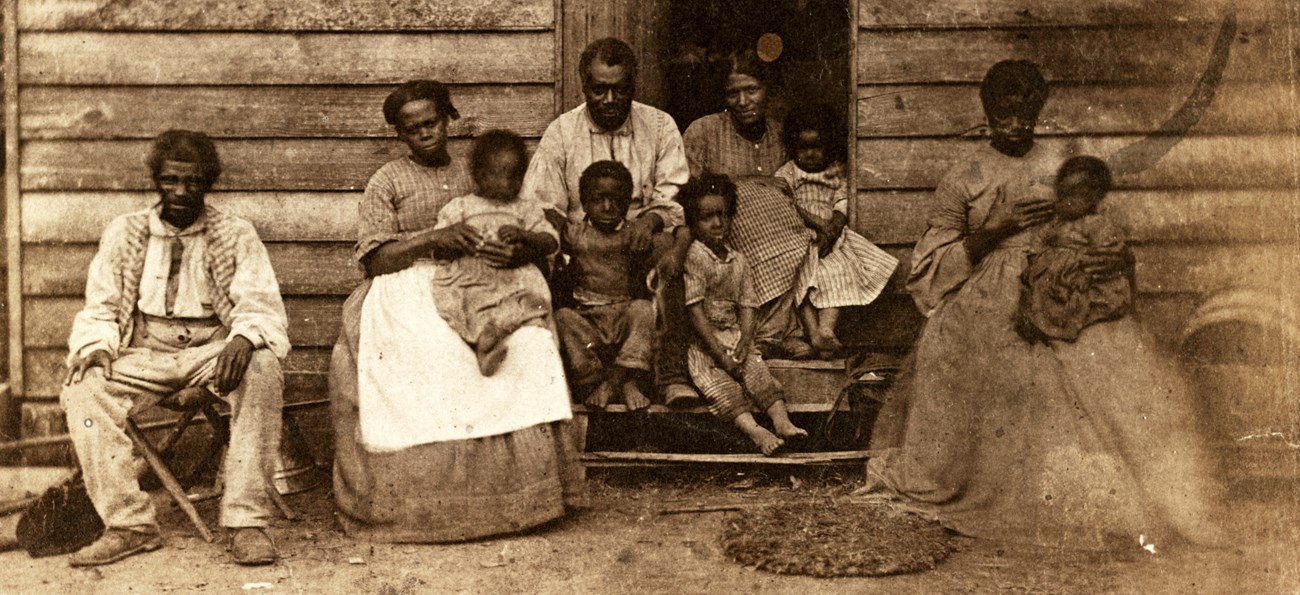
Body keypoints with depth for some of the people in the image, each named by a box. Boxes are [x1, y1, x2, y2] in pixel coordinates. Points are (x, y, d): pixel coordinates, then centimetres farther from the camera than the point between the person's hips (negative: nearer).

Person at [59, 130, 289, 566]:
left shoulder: (237, 235, 3)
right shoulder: (124, 233, 9)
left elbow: (260, 304, -5)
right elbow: (99, 307, 10)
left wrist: (243, 339, -28)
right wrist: (97, 347, -13)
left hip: (214, 350, -2)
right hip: (146, 353, 2)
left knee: (263, 370, -34)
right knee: (84, 389, -27)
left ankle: (246, 522, -31)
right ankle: (130, 525, -19)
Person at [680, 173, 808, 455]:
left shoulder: (738, 261, 9)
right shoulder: (693, 257, -10)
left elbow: (747, 307, 7)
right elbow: (695, 312, -15)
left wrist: (743, 345, -12)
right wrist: (721, 356, -18)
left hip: (735, 337, 5)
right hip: (702, 342, -5)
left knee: (759, 372, -17)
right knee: (721, 384, -26)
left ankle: (782, 422, -31)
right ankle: (753, 430, -41)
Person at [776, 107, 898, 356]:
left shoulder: (836, 172, 12)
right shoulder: (786, 174, 4)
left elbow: (842, 205, 2)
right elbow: (790, 207, -9)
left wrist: (832, 229, -17)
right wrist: (819, 225, -19)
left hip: (831, 238, 2)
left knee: (839, 275, -21)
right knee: (801, 281, -21)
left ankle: (826, 328, -29)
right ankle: (814, 333, -27)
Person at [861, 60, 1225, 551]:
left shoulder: (1059, 171, 9)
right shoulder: (963, 178, 3)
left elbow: (1089, 236, 14)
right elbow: (936, 262, 1)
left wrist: (1115, 260, -10)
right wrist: (998, 229, -11)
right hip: (986, 308, -2)